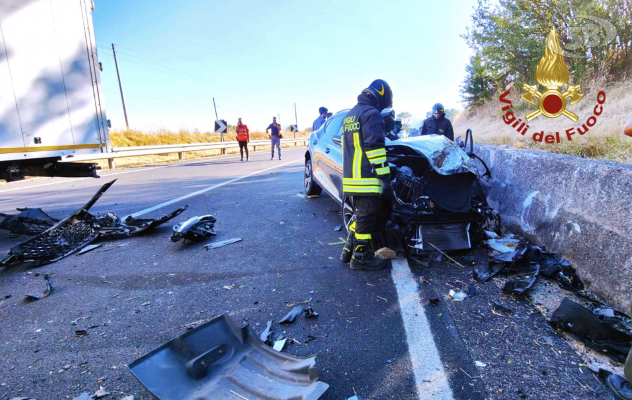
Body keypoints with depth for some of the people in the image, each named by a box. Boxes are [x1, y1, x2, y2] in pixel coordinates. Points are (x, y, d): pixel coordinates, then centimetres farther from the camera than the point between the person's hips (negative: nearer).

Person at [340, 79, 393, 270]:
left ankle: (349, 251, 24)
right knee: (366, 218, 0)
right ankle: (361, 257, 10)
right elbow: (375, 148, -19)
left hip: (351, 177, 9)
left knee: (360, 215, 19)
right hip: (367, 179, -9)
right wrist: (385, 179, -19)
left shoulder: (349, 115, 20)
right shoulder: (371, 114, -10)